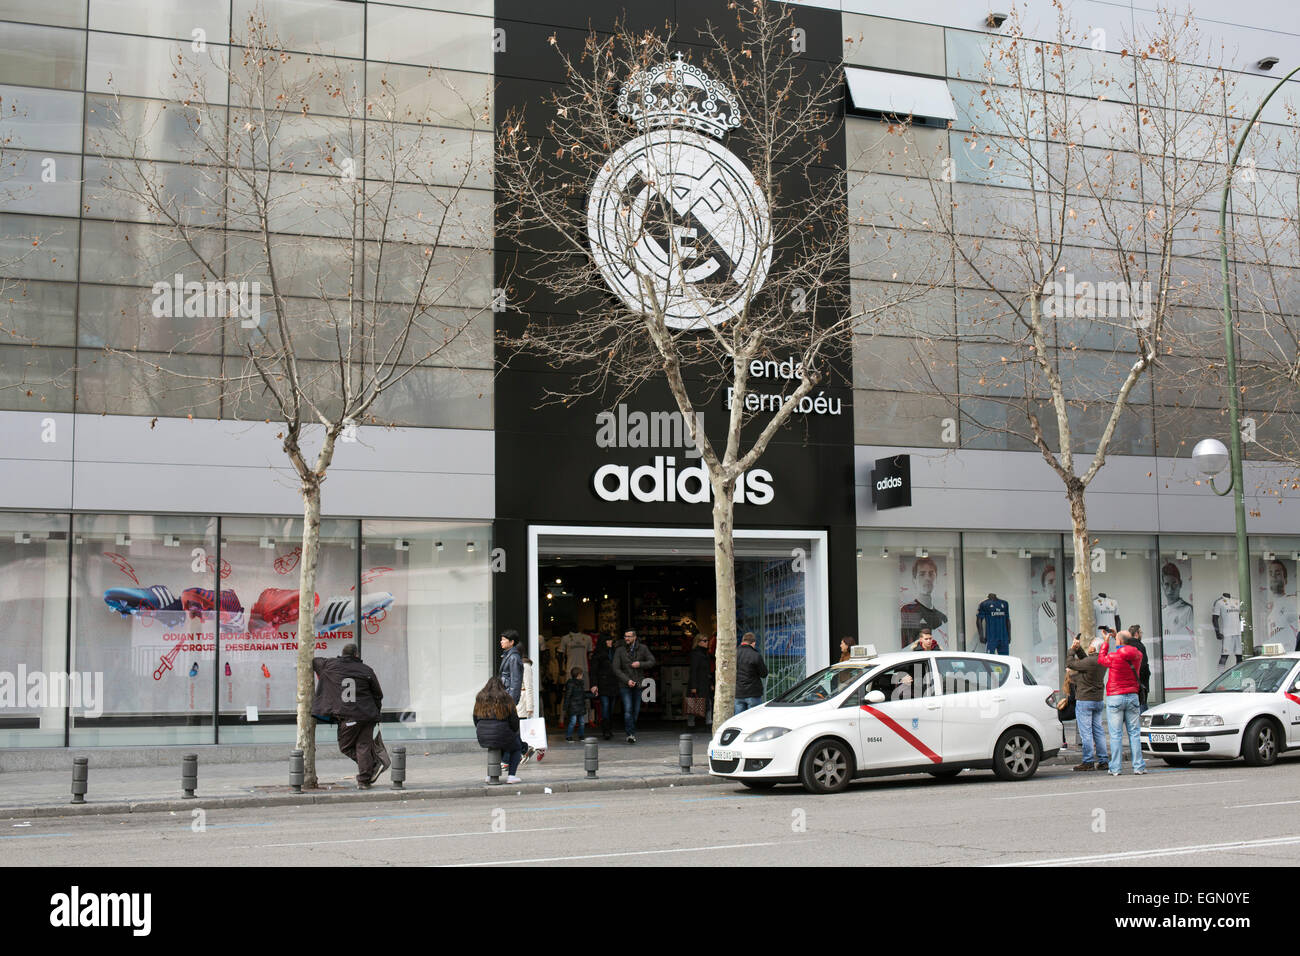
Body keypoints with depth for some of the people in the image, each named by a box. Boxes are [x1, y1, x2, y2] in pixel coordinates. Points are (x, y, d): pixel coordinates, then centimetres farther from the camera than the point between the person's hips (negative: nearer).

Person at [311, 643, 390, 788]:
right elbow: (378, 694, 9)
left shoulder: (330, 665, 3)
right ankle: (365, 780, 7)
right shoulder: (366, 671, 3)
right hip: (367, 716, 2)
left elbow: (314, 661, 21)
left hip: (347, 717, -2)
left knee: (345, 746, 12)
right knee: (363, 746, 9)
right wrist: (376, 712, 23)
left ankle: (374, 765, 1)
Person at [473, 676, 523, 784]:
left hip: (483, 738, 4)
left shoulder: (480, 698, 7)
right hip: (501, 734, -4)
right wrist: (514, 732, 15)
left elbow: (476, 720, 12)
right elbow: (514, 720, -4)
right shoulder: (506, 698, -5)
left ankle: (490, 775, 25)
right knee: (516, 748, 24)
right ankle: (510, 775, 8)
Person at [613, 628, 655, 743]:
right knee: (628, 710, -15)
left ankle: (631, 731, 21)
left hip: (638, 684, 2)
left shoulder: (643, 648, 2)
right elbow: (616, 669, -7)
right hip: (625, 685, -2)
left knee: (636, 711, 7)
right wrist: (627, 680, -17)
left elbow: (652, 662, 0)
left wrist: (640, 664, -19)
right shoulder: (620, 651, -4)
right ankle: (631, 734, -17)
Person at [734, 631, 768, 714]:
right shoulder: (756, 656, -11)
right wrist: (765, 664, 13)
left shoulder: (735, 654, 2)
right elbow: (764, 674, -4)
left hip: (738, 694, 4)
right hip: (753, 694, -4)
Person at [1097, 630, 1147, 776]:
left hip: (1115, 698, -4)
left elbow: (1101, 659, 8)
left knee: (1116, 734, -2)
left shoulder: (1113, 657, -12)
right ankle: (1138, 766, 6)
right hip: (1132, 697, 4)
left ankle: (1115, 768, -2)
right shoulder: (1137, 656, 0)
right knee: (1134, 733, 8)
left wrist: (1105, 642, 20)